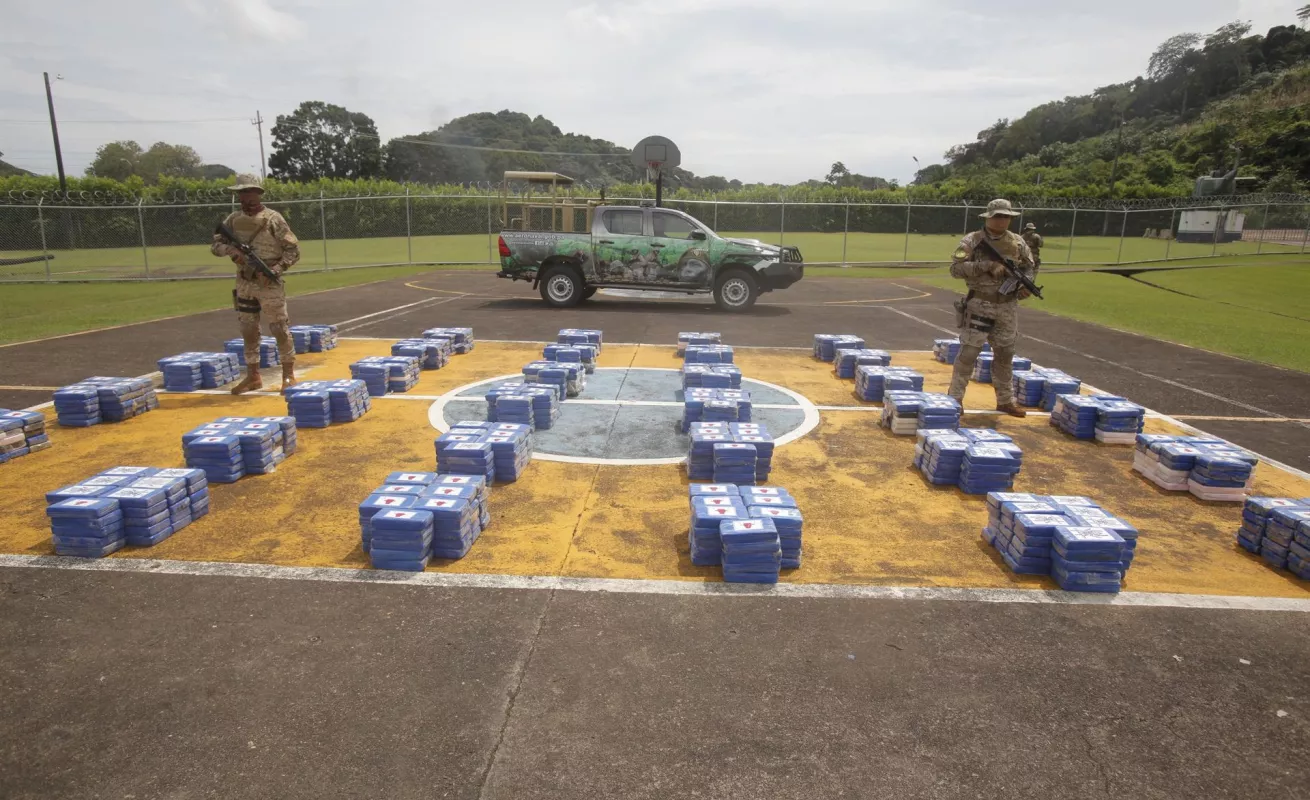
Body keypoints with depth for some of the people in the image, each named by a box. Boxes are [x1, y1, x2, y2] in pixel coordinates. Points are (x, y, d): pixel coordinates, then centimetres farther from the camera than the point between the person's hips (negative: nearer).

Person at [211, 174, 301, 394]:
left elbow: (293, 249, -8)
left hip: (270, 284, -5)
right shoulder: (233, 219, 6)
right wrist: (231, 249, -13)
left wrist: (274, 270, -18)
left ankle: (289, 375, 8)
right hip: (245, 284, 5)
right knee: (248, 332, 11)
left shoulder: (273, 219, -8)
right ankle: (253, 376, 21)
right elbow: (215, 245, 9)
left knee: (280, 330, -2)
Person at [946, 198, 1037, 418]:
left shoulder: (1017, 242, 6)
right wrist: (987, 266, -25)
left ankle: (1005, 401, 25)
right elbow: (956, 268, -18)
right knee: (968, 353, -3)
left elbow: (1029, 267, 17)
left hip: (1008, 307, 5)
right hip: (980, 306, -5)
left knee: (1005, 355, 13)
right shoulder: (972, 241, -9)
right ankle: (955, 399, 7)